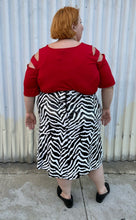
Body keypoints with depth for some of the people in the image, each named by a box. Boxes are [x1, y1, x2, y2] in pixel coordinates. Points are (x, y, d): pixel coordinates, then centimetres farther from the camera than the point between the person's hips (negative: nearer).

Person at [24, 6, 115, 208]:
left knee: (59, 153, 19)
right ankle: (102, 190, 42)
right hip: (85, 114, 0)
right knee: (90, 151, 21)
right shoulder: (93, 53, -9)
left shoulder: (40, 56, -8)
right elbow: (108, 84, -2)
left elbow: (29, 90, -2)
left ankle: (66, 195, 40)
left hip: (53, 114, 1)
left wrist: (29, 112, 13)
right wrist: (106, 108, 12)